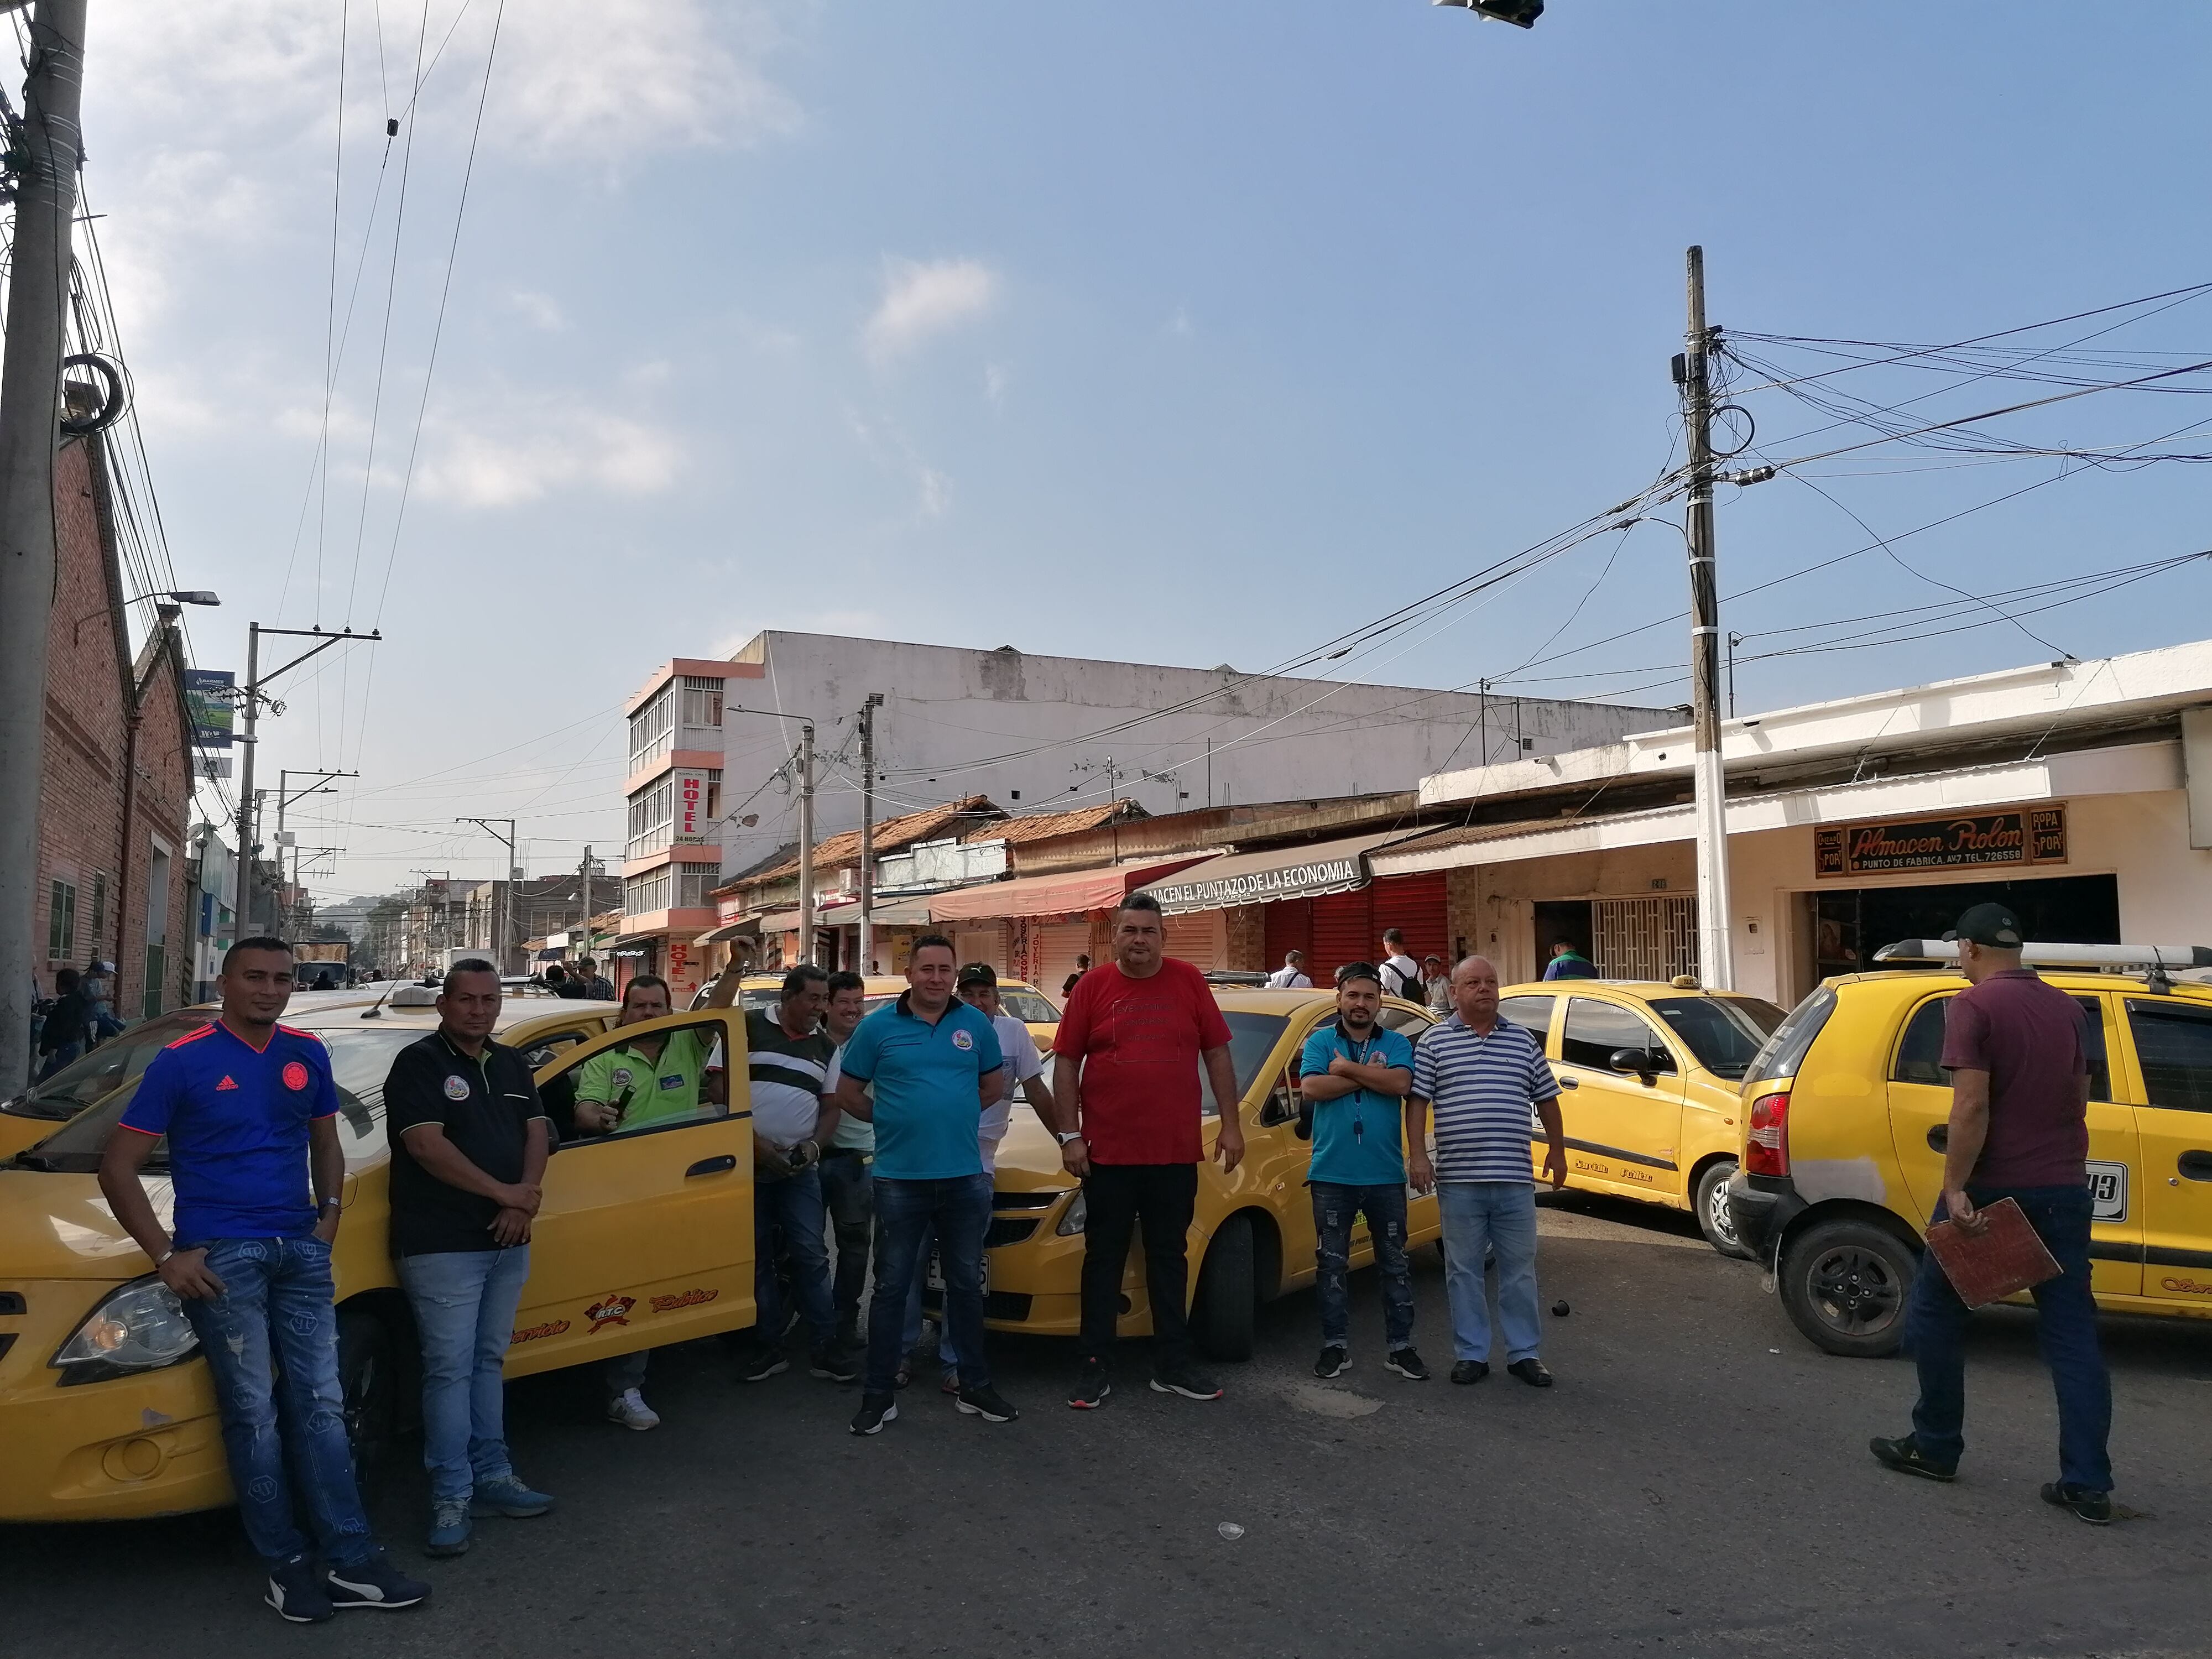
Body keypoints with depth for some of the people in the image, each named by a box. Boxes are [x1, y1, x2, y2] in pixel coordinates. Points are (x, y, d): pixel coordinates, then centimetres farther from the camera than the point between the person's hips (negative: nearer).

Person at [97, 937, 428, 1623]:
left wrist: (329, 1216, 6)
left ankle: (351, 1562, 9)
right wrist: (166, 1254, -10)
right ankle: (287, 1565, 11)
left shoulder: (308, 1055, 8)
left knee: (321, 1406, 5)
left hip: (302, 1250, 4)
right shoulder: (184, 1060, -6)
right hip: (221, 1257, -4)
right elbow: (117, 1166, -4)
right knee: (255, 1414, 0)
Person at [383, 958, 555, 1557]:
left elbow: (536, 1132, 10)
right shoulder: (418, 1063, -8)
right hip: (442, 1245, -6)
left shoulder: (511, 1064, 13)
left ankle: (492, 1476, 23)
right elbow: (427, 1146, -17)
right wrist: (503, 1192, -16)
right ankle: (451, 1498, 4)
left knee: (489, 1361, 14)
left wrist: (526, 1196, -9)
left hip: (507, 1241, 7)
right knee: (450, 1369, -3)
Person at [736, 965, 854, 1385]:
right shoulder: (748, 1027, -3)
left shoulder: (827, 1048, 10)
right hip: (748, 1163, -2)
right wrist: (754, 1142, -12)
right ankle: (768, 1347, 16)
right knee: (757, 1257, 6)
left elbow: (831, 1108, 12)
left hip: (800, 1167, 2)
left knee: (811, 1256, -1)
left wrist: (813, 1145, -7)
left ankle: (826, 1348, 4)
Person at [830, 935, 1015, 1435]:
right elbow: (847, 1093, 4)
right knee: (891, 1287, 6)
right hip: (900, 1179, -2)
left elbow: (991, 1086, 14)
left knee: (966, 1284, 14)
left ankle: (975, 1387, 26)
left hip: (964, 1177, 2)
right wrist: (893, 1120, 2)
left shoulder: (975, 1024, 2)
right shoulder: (879, 1027, -4)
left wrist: (952, 1116, 7)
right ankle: (879, 1395, 16)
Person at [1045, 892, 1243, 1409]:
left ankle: (1173, 1365, 24)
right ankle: (1097, 1367, 17)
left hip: (1176, 1153, 1)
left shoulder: (1189, 982, 1)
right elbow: (1066, 1064, 0)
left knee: (1169, 1259, 13)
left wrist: (1230, 1126, 0)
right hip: (1108, 1154, -1)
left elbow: (1217, 1054, 4)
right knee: (1104, 1260, 8)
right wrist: (1069, 1136, -6)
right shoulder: (1092, 987, -2)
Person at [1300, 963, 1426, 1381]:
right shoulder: (1320, 1041, 4)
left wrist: (1347, 1068, -13)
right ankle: (1336, 1347, 17)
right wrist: (1370, 1076, -12)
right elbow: (1310, 1089, -13)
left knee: (1395, 1264, 9)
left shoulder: (1397, 1044, 5)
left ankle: (1399, 1347, 19)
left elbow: (1401, 1084, -15)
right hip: (1332, 1174, -1)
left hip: (1386, 1175, 1)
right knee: (1332, 1265, 7)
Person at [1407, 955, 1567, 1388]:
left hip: (1515, 1179, 2)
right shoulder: (1434, 1041, 2)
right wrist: (1418, 1155, -8)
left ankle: (1523, 1353, 20)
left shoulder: (1524, 1041, 9)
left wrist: (1557, 1150, 15)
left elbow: (1546, 1098, 16)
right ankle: (1471, 1354, 17)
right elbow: (1417, 1101, -1)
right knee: (1463, 1271, 6)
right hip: (1458, 1180, -2)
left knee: (1519, 1270, 9)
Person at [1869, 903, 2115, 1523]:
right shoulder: (2066, 1007, 9)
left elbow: (1972, 1106, -20)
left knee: (1935, 1314, 10)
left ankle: (1935, 1448, 19)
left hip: (1991, 1190, -6)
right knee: (2072, 1333, 7)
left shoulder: (1974, 1005, -13)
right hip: (2063, 1189, 6)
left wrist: (1954, 1190, -17)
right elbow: (2079, 1100, 18)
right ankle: (2088, 1484, 7)